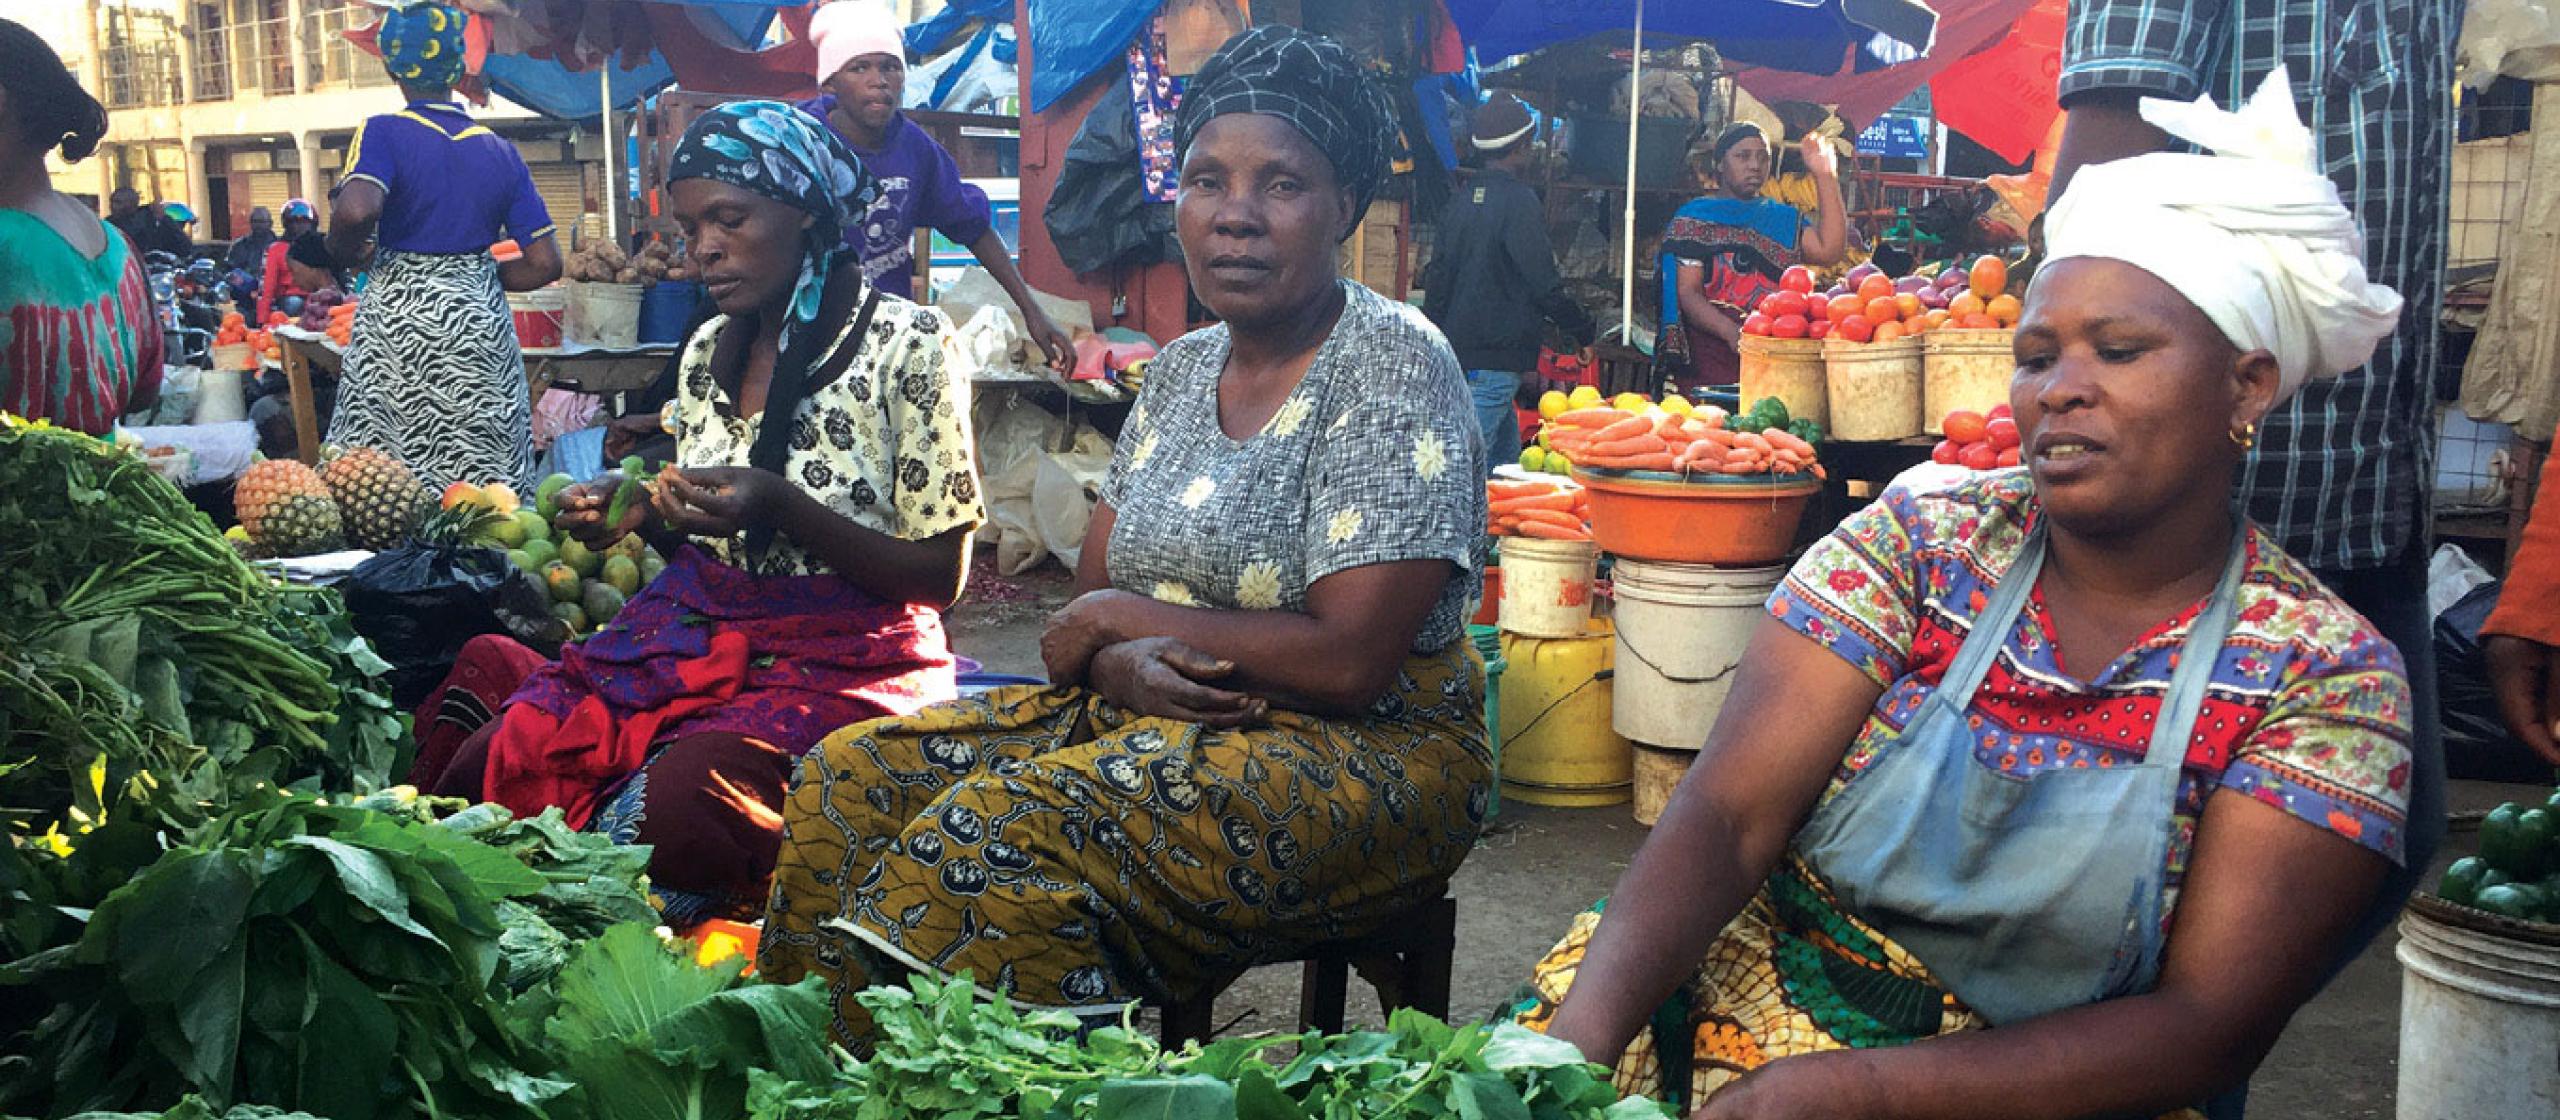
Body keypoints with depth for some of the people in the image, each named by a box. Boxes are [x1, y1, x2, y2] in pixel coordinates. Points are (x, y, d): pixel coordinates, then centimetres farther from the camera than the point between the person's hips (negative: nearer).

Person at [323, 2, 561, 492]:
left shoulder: (384, 132, -5)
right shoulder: (500, 152, 6)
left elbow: (357, 210, -25)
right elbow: (545, 263, 3)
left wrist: (344, 254, -4)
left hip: (399, 325, -3)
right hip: (482, 322, 3)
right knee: (488, 484, 6)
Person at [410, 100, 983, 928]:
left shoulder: (905, 346, -8)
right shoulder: (707, 353, 12)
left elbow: (939, 577, -10)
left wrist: (780, 506, -23)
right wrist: (639, 512, -2)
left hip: (841, 657, -6)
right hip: (694, 635, 6)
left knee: (680, 800, -34)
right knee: (483, 768, -18)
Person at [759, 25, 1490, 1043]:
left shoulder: (1392, 365, -13)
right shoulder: (1180, 367, 10)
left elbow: (1348, 664, -21)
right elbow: (1090, 599, 9)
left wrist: (1120, 618, -10)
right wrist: (1125, 665, -16)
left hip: (1364, 752, -7)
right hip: (1160, 712, 8)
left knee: (1003, 829, -30)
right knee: (852, 777, -6)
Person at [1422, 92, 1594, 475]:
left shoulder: (1462, 199, 12)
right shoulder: (1519, 201, -12)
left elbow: (1438, 277, 15)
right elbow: (1543, 281, -13)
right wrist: (1581, 331, 0)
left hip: (1456, 348, 9)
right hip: (1497, 354, -9)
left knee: (1506, 453, 17)